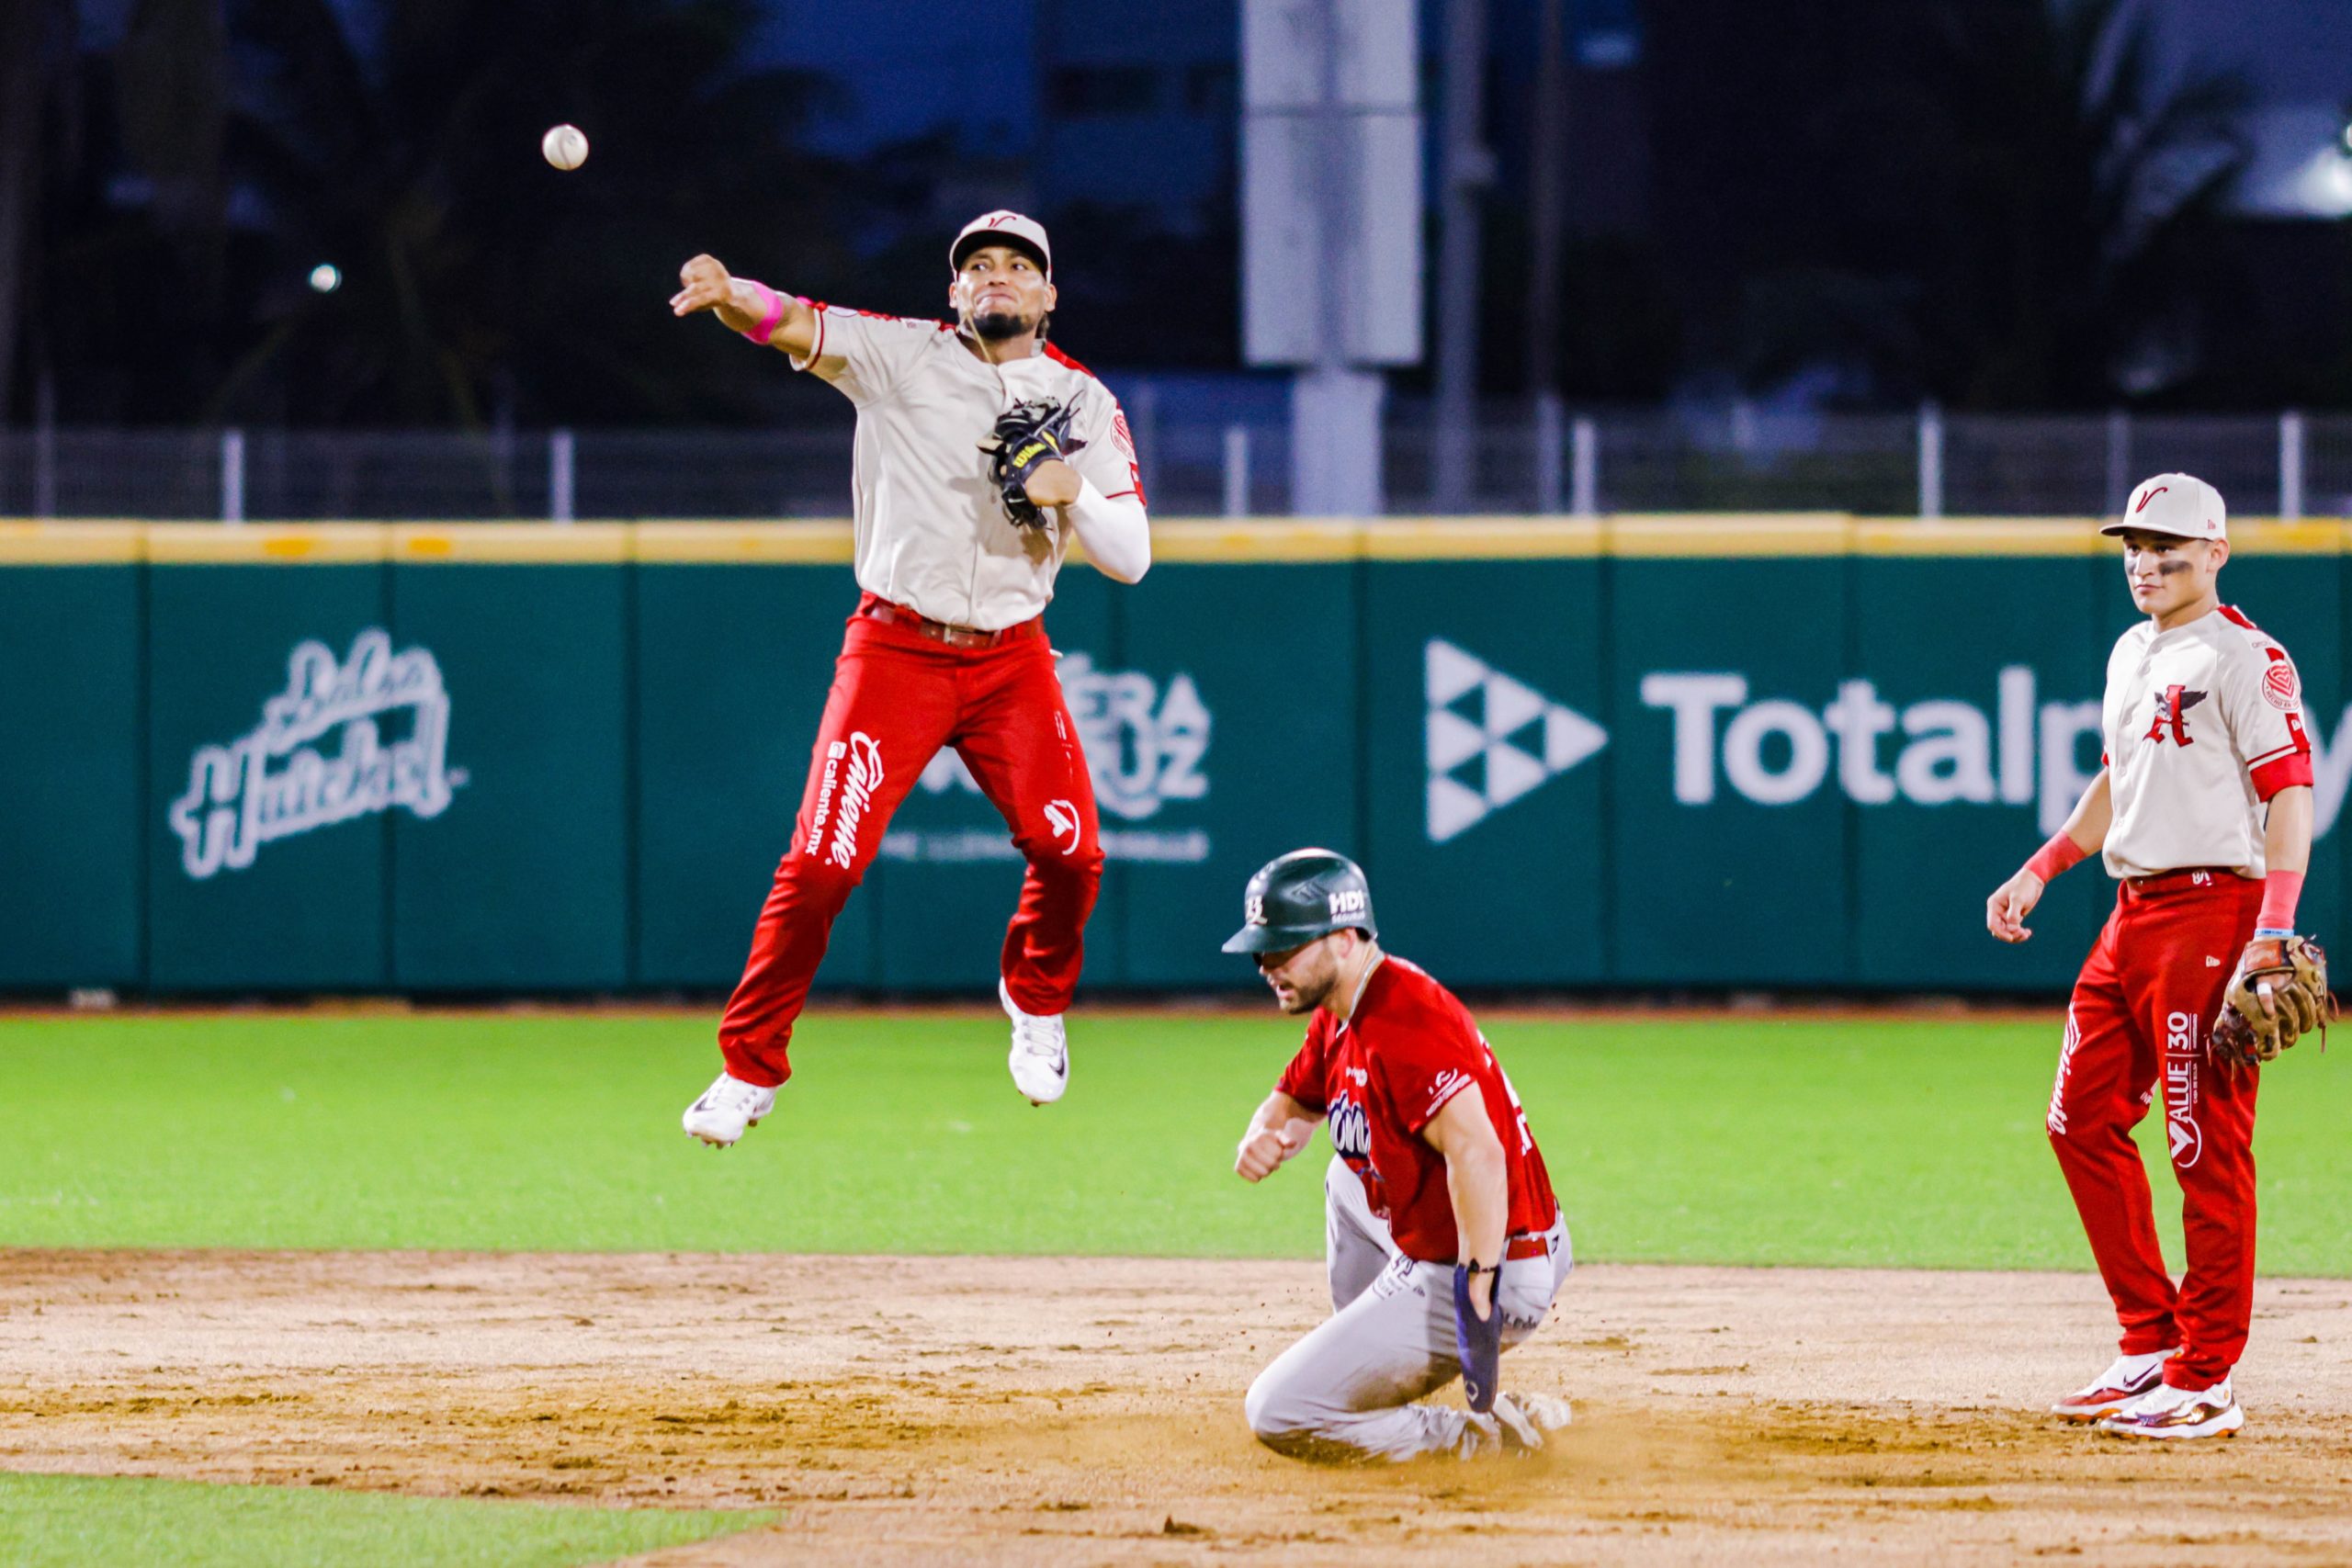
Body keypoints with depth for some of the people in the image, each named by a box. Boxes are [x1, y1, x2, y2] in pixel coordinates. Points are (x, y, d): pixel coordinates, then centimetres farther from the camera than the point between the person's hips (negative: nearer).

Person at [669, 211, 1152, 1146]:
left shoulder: (1085, 403, 5)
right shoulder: (904, 356, -1)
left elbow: (1131, 559, 1)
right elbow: (800, 327, -19)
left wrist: (1072, 492, -18)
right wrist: (732, 296, -40)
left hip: (1012, 658, 2)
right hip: (896, 650, -2)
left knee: (1070, 853, -6)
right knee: (822, 862, -10)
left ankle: (1036, 997, 27)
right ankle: (750, 1067, 2)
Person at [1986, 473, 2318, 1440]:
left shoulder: (2245, 659, -9)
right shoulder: (2132, 655, 18)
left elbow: (2291, 795, -15)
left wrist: (2273, 933, -24)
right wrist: (2039, 871, 23)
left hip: (2213, 908, -9)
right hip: (2131, 915, 9)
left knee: (2208, 1146, -8)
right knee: (2082, 1119, 10)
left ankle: (2203, 1383, -5)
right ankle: (2152, 1341, 20)